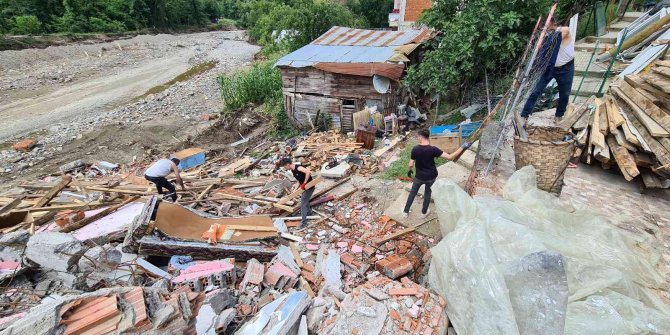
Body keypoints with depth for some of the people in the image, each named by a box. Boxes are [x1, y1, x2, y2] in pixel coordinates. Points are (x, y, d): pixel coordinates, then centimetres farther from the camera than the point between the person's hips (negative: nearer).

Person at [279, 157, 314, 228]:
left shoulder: (298, 168, -27)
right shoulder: (292, 170, 2)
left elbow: (308, 172, -42)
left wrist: (304, 183, -35)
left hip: (309, 187, -10)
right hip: (304, 187, 10)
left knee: (303, 204, -3)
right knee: (305, 201, 30)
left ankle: (304, 221, 9)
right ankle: (308, 212, 54)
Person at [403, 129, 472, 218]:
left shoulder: (415, 149, -19)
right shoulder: (433, 149, -22)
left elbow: (411, 165, -13)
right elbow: (450, 157, -23)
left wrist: (408, 171, 10)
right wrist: (462, 147, -15)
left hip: (419, 176, 0)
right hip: (431, 177, 0)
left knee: (412, 193, 20)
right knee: (427, 193, 23)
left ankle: (405, 212, 31)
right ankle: (424, 212, 39)